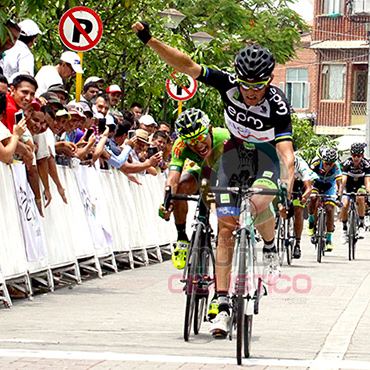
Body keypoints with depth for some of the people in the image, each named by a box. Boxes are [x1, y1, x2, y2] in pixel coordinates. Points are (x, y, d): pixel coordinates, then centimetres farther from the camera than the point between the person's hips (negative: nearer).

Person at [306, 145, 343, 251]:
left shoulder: (336, 166, -30)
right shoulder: (316, 162, -32)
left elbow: (340, 184, -30)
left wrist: (339, 198, -44)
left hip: (329, 185, 0)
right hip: (317, 182, 0)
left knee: (329, 209, -14)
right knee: (312, 199, -31)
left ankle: (329, 239, -3)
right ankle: (311, 220, 0)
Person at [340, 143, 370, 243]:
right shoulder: (347, 163, -25)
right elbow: (343, 179, -33)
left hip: (360, 186, -1)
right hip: (349, 186, 1)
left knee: (360, 198, -33)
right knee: (345, 205, -20)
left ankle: (361, 225, -20)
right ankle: (344, 229, 4)